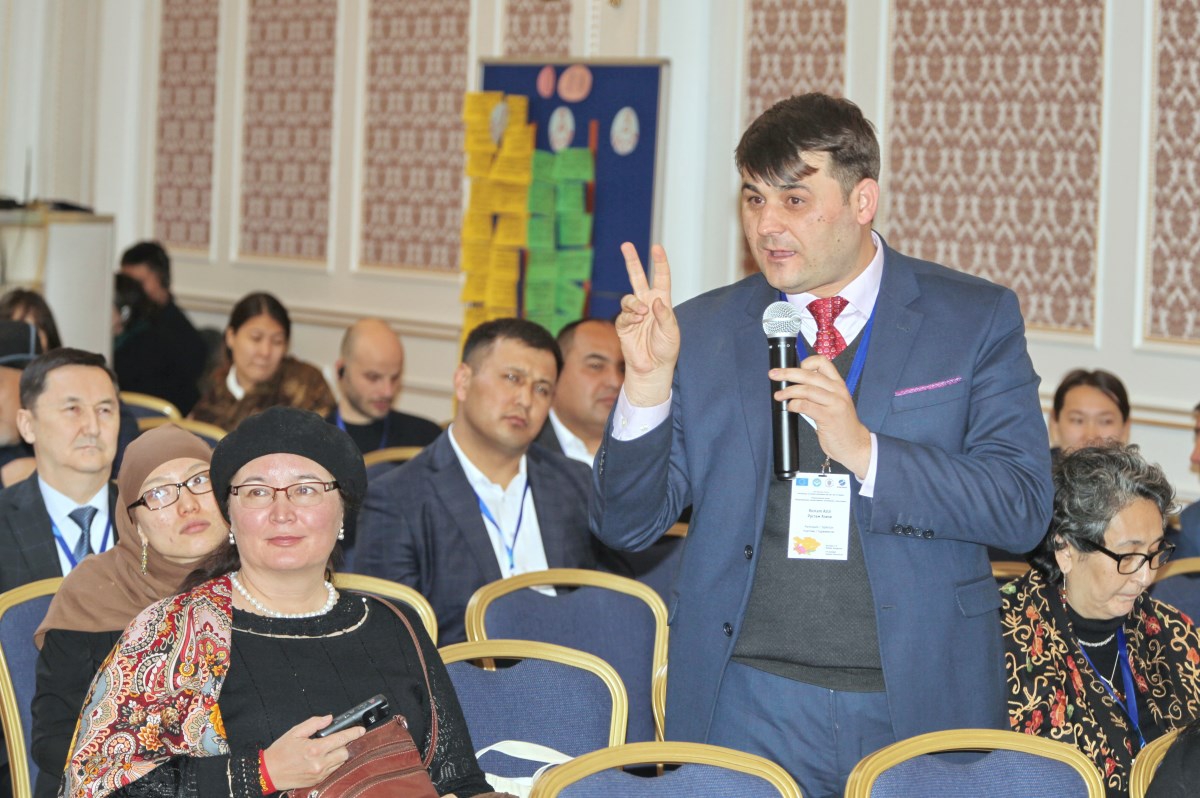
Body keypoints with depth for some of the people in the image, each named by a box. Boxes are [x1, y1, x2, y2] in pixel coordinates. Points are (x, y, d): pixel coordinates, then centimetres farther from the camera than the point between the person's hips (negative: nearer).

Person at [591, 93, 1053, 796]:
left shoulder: (976, 319, 1)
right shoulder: (702, 332, 6)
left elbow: (1024, 511, -8)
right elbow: (627, 527, 4)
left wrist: (864, 450, -19)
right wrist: (649, 382, -12)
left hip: (925, 707, -1)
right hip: (751, 706, 1)